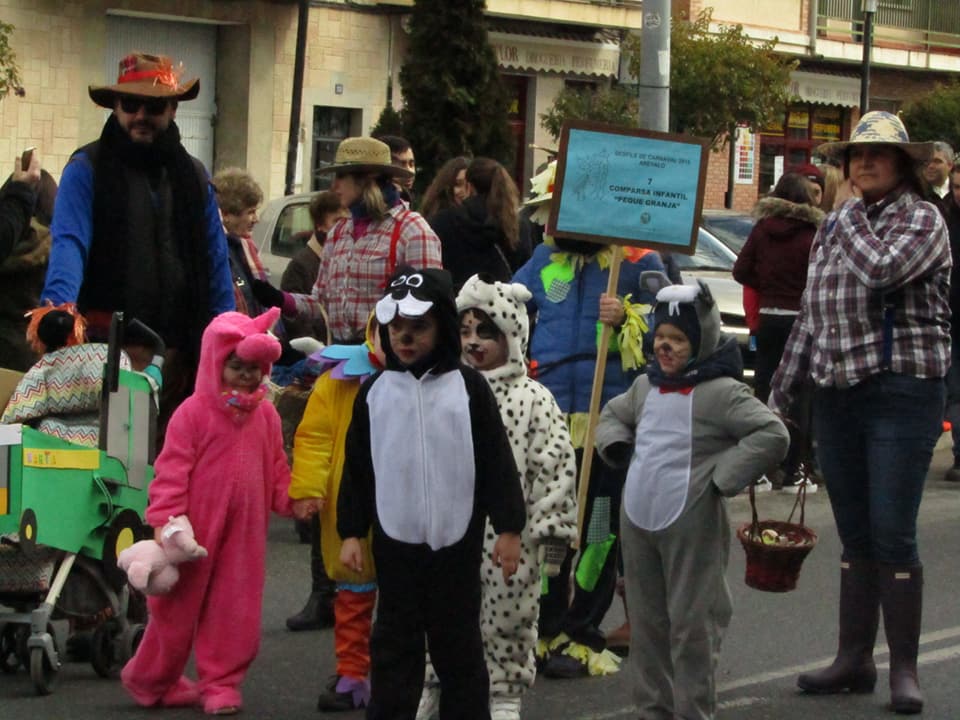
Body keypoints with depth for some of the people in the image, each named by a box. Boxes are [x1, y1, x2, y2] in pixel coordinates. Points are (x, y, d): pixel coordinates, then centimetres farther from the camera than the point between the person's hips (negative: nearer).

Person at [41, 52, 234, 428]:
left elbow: (214, 258, 16)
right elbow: (69, 242, -14)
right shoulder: (87, 169, 0)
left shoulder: (192, 175, 15)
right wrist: (59, 306, -32)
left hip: (179, 349, 4)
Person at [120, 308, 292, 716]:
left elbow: (276, 468, 15)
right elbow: (172, 471, -13)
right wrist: (165, 521, -17)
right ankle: (148, 680, 22)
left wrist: (291, 500, 2)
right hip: (196, 530, -4)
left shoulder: (266, 416, 6)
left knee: (236, 611, 6)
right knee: (178, 608, 5)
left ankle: (220, 683, 18)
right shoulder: (193, 413, -11)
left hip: (245, 532, 4)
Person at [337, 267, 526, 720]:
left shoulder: (468, 388, -3)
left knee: (458, 642, 7)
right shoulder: (374, 392, 3)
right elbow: (357, 469, 7)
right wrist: (351, 532, 4)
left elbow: (497, 462, -2)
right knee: (394, 641, 7)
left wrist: (509, 527, -4)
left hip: (456, 541, -2)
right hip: (395, 540, 2)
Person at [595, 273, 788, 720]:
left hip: (691, 525, -7)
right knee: (646, 623, 14)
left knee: (691, 626, -3)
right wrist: (618, 448, 11)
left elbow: (773, 436, -17)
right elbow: (611, 415, 31)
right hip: (638, 519, 8)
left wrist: (721, 477, -16)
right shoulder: (645, 386, 12)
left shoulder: (720, 392, -11)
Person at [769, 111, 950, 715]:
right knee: (855, 536, 11)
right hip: (836, 394, 7)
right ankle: (855, 660, 17)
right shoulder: (833, 228, 16)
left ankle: (905, 670, 1)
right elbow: (811, 317, 21)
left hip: (901, 390, -6)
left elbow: (880, 269, -24)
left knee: (893, 536, -7)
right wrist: (781, 392, 20)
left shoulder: (920, 219, -4)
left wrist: (851, 211, -9)